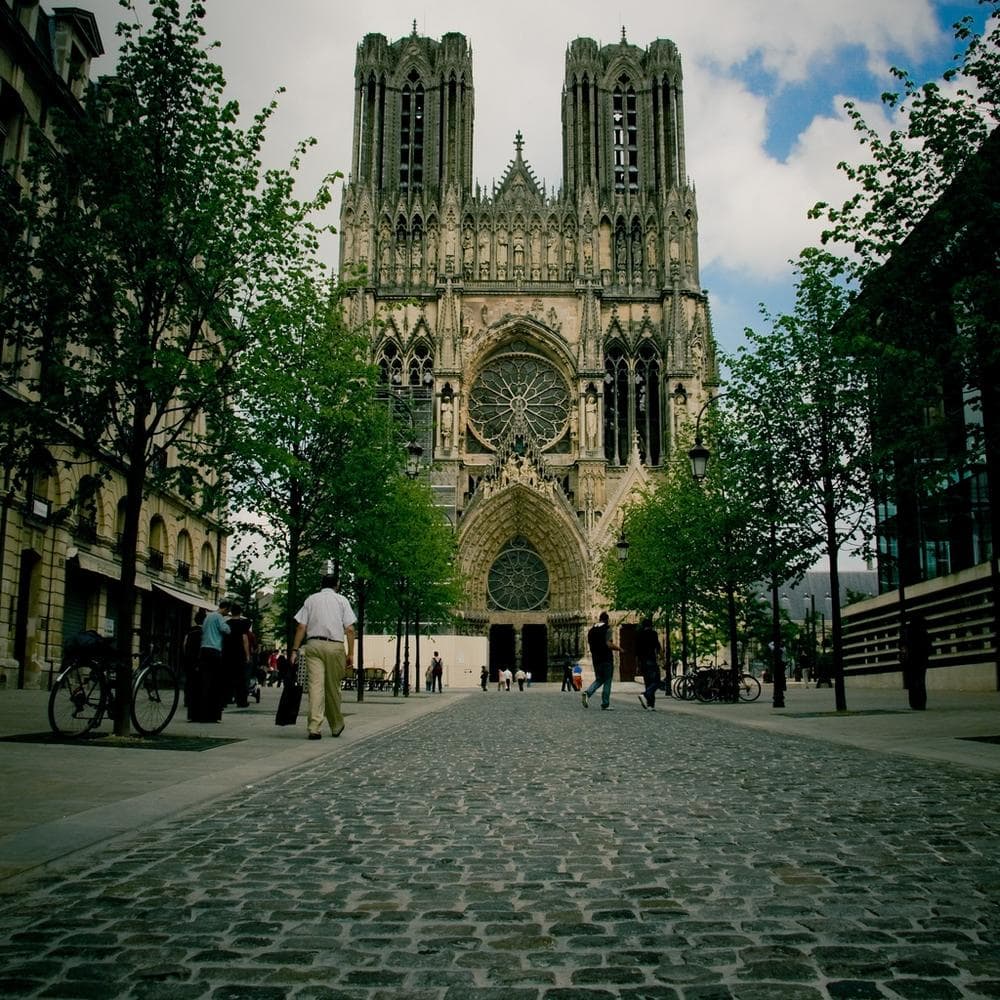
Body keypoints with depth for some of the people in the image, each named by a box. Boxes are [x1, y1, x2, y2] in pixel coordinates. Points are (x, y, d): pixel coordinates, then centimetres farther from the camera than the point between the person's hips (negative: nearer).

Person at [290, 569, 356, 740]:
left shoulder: (311, 599, 13)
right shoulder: (342, 600, 10)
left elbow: (301, 627, 4)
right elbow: (350, 629, 2)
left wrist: (295, 650, 5)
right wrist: (350, 653, 3)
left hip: (313, 644, 1)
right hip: (335, 646, 0)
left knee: (315, 685, -6)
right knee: (333, 687, 10)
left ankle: (314, 728, -15)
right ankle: (336, 726, 23)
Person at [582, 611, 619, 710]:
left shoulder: (592, 629, 9)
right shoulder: (607, 629, -11)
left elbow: (589, 643, 13)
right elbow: (609, 644, -19)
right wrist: (618, 648, -3)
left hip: (596, 658, 6)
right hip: (606, 658, -6)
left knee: (599, 679, 17)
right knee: (607, 681, 3)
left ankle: (588, 692, -8)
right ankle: (605, 705, 4)